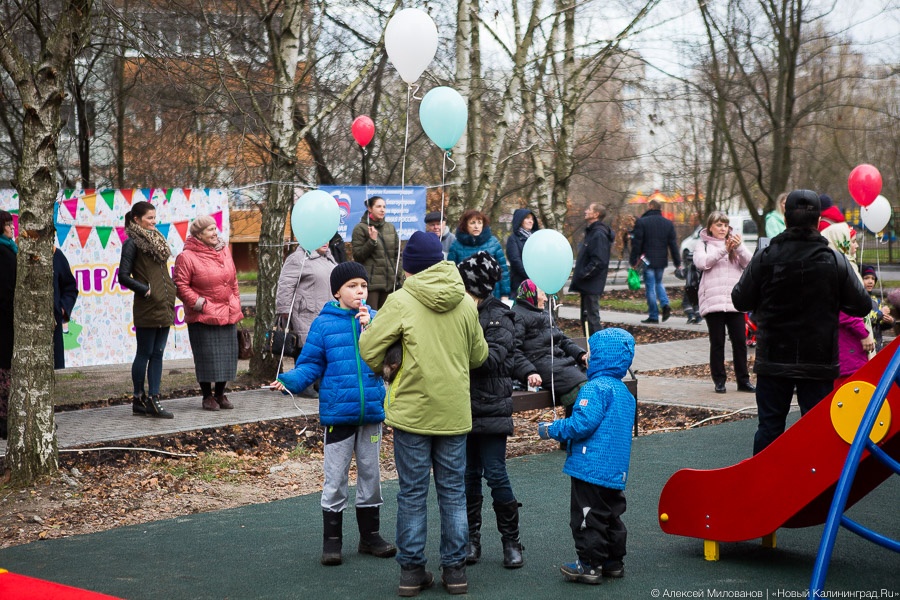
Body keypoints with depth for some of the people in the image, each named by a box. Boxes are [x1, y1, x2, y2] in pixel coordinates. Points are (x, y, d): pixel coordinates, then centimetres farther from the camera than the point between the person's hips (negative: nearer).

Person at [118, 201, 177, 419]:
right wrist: (145, 290, -13)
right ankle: (139, 399, 11)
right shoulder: (132, 243, -7)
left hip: (164, 308, 8)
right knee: (144, 354, 1)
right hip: (147, 309, -8)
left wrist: (171, 292, 10)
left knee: (157, 354, 7)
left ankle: (153, 400, 9)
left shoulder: (157, 241, 16)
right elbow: (123, 276, -13)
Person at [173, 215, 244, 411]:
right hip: (202, 317, -6)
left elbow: (233, 280, 17)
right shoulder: (186, 257, -9)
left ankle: (220, 394, 22)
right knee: (206, 357, -3)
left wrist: (236, 304, 14)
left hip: (227, 314, 6)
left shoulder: (224, 251, 11)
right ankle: (207, 397, 11)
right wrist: (199, 303, -15)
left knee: (227, 355, 8)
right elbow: (181, 285, -11)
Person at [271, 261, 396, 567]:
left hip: (372, 411, 3)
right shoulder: (324, 324, -5)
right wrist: (291, 380, -21)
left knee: (370, 474, 15)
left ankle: (370, 535, 28)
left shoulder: (375, 319, 3)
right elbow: (311, 363, -3)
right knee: (335, 478, 5)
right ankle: (332, 540, 15)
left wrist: (370, 329, -19)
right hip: (337, 412, -3)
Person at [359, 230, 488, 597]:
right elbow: (479, 355, 9)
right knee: (453, 491, 11)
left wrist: (386, 370, 9)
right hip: (454, 412, 3)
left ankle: (411, 570, 12)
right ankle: (455, 570, 15)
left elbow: (368, 348, -10)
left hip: (412, 410, -3)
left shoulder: (401, 301, -10)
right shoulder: (466, 303, 1)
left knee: (412, 493, 7)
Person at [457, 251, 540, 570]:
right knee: (468, 475, 9)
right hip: (464, 409, 6)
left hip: (491, 410, -5)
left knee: (495, 474, -5)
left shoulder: (498, 317, -9)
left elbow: (493, 357, -19)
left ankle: (511, 541, 8)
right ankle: (472, 539, 19)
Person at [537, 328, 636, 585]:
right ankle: (613, 562, 24)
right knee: (611, 515, 17)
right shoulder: (625, 393, 14)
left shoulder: (596, 388, -17)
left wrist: (552, 430, -10)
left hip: (591, 468, -9)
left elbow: (582, 423, -24)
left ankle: (590, 564, 5)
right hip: (616, 471, 9)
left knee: (588, 516, 0)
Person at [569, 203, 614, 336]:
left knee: (592, 318, -7)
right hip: (587, 285, 11)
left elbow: (599, 261, -24)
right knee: (586, 317, 15)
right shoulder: (591, 232, 16)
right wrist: (579, 275, 12)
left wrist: (582, 274, -20)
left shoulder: (599, 234, -17)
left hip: (592, 285, -11)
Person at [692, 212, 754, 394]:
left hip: (735, 300, 3)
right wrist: (723, 250, -21)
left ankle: (743, 380, 8)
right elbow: (701, 262, -11)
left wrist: (739, 248, -17)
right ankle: (719, 381, 8)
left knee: (740, 341, 2)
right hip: (713, 301, -2)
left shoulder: (736, 243, 16)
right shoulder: (702, 244, 8)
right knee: (717, 343, 1)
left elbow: (748, 263, 2)